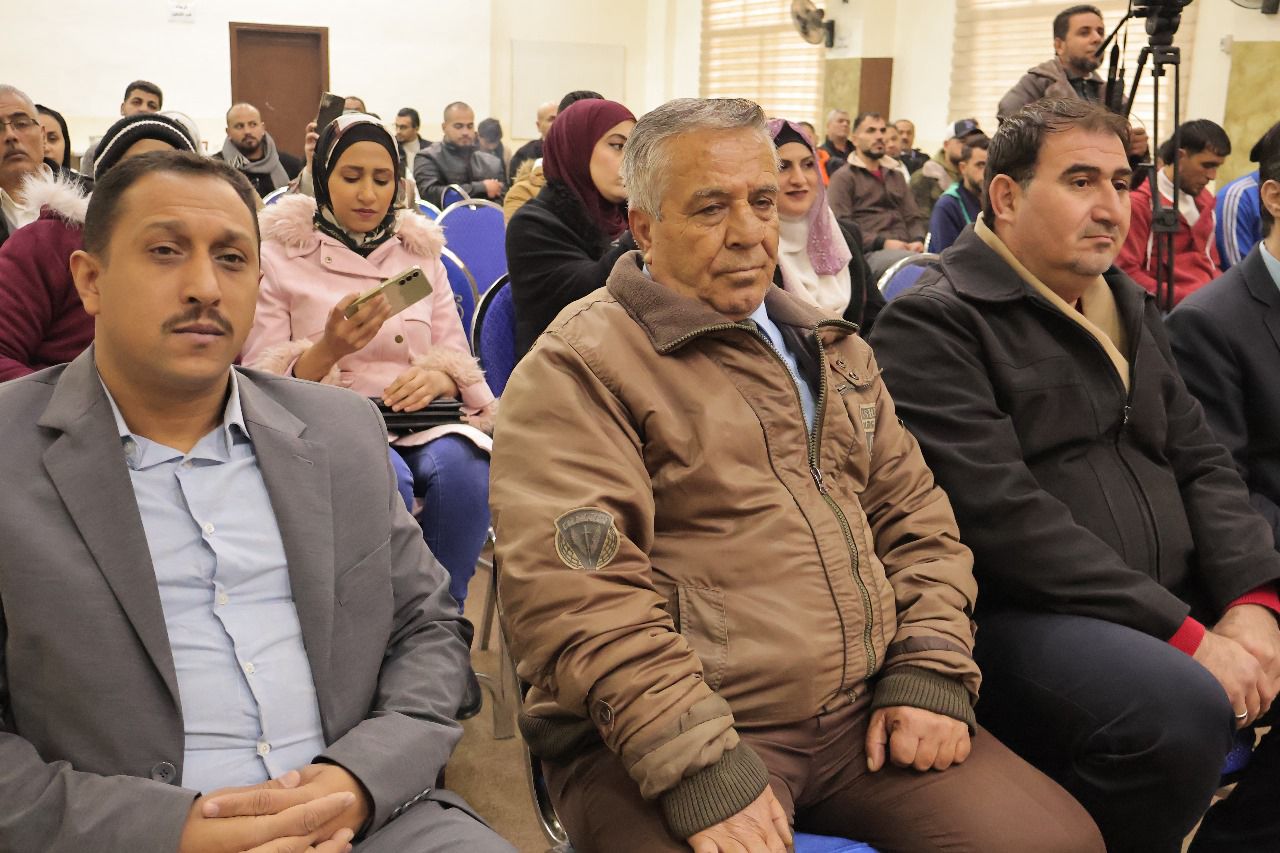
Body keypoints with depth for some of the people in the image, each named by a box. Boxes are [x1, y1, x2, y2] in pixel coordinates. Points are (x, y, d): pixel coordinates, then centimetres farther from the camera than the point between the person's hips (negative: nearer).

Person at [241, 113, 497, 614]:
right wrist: (328, 349, -20)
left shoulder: (421, 254, 18)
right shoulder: (280, 256, 8)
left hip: (420, 422, 3)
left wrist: (439, 377, -13)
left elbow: (463, 369, 13)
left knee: (463, 466, -32)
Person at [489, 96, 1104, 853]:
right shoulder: (579, 366, -6)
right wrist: (698, 766, -22)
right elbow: (576, 589, -17)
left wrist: (930, 673, 2)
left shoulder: (829, 348, 18)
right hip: (669, 733, -5)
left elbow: (915, 513, 17)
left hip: (864, 712, 6)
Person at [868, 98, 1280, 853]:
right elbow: (1002, 515, -18)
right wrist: (1183, 634, -19)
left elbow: (1203, 464, 14)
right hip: (1017, 614, -8)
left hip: (1172, 608, 8)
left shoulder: (1131, 309, 17)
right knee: (1182, 712, -32)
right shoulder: (934, 324, -9)